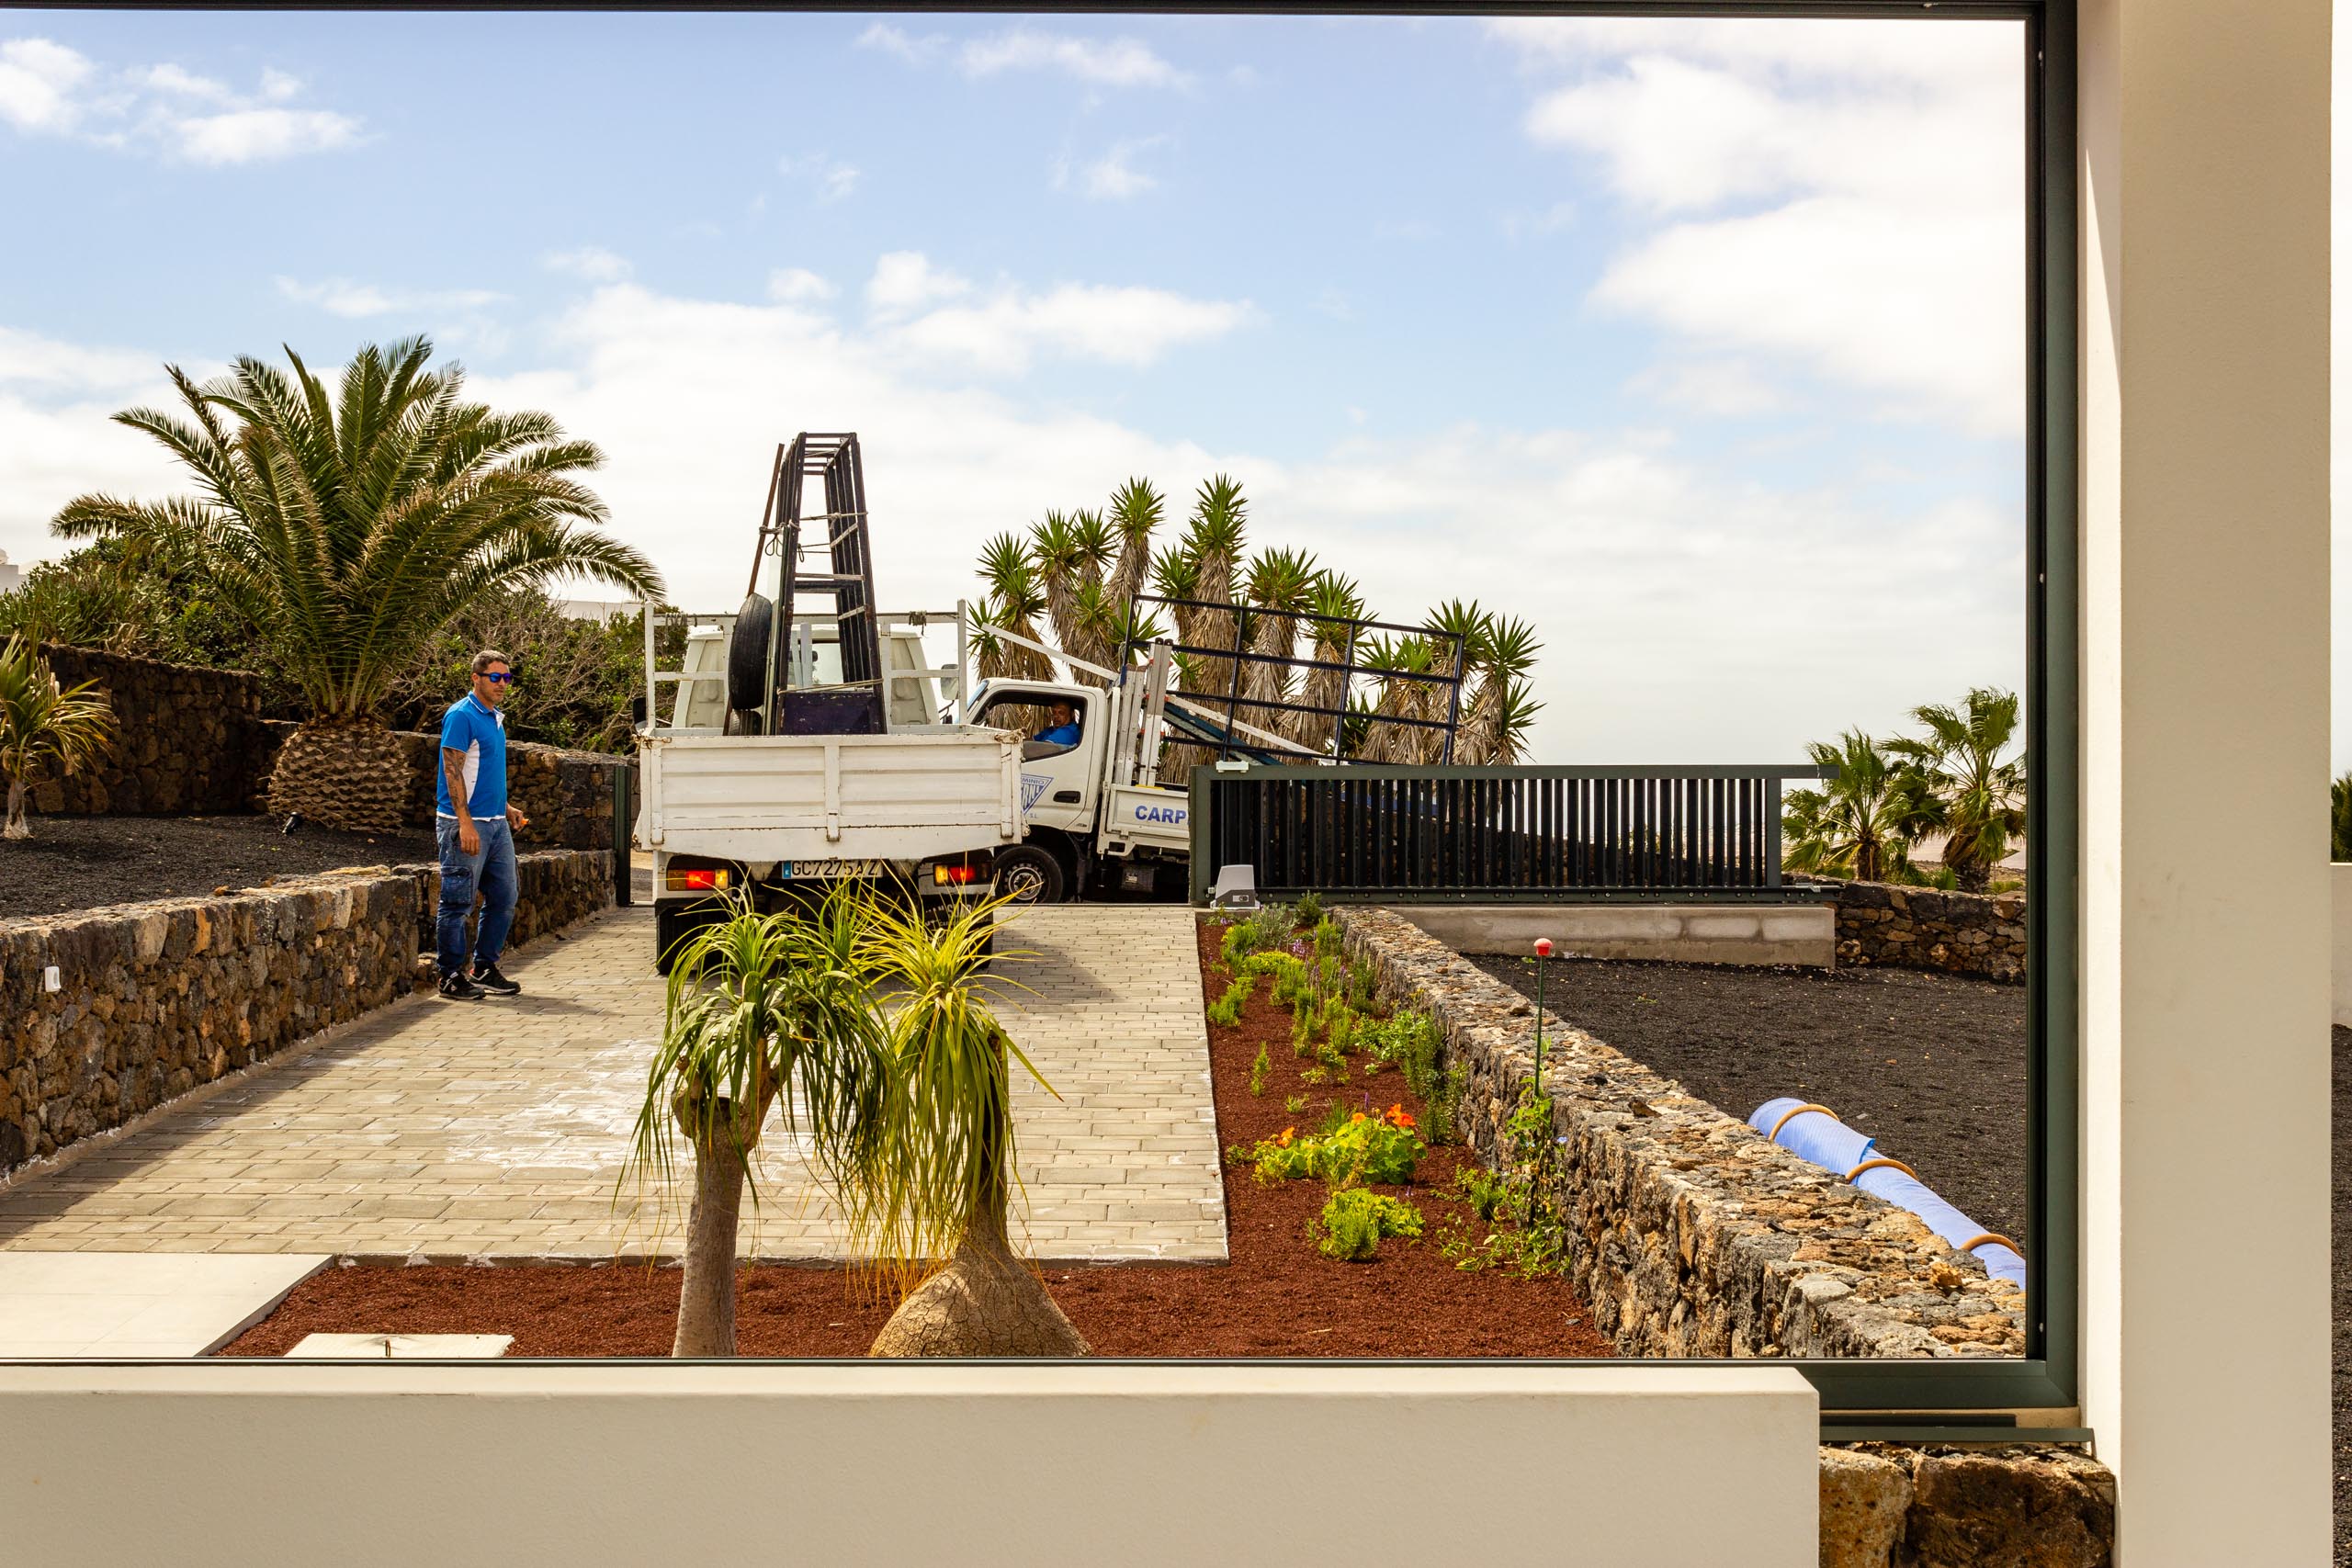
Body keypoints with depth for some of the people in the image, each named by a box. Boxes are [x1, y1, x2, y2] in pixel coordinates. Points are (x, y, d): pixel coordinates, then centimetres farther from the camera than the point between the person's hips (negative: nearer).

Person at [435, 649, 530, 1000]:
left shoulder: (495, 718, 16)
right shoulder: (461, 716, -11)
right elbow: (453, 771, -17)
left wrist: (506, 808, 19)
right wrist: (465, 823, -23)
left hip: (496, 824, 9)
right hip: (466, 824, -9)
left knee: (503, 899, 11)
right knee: (458, 903, -2)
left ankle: (484, 969, 21)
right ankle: (451, 976, 5)